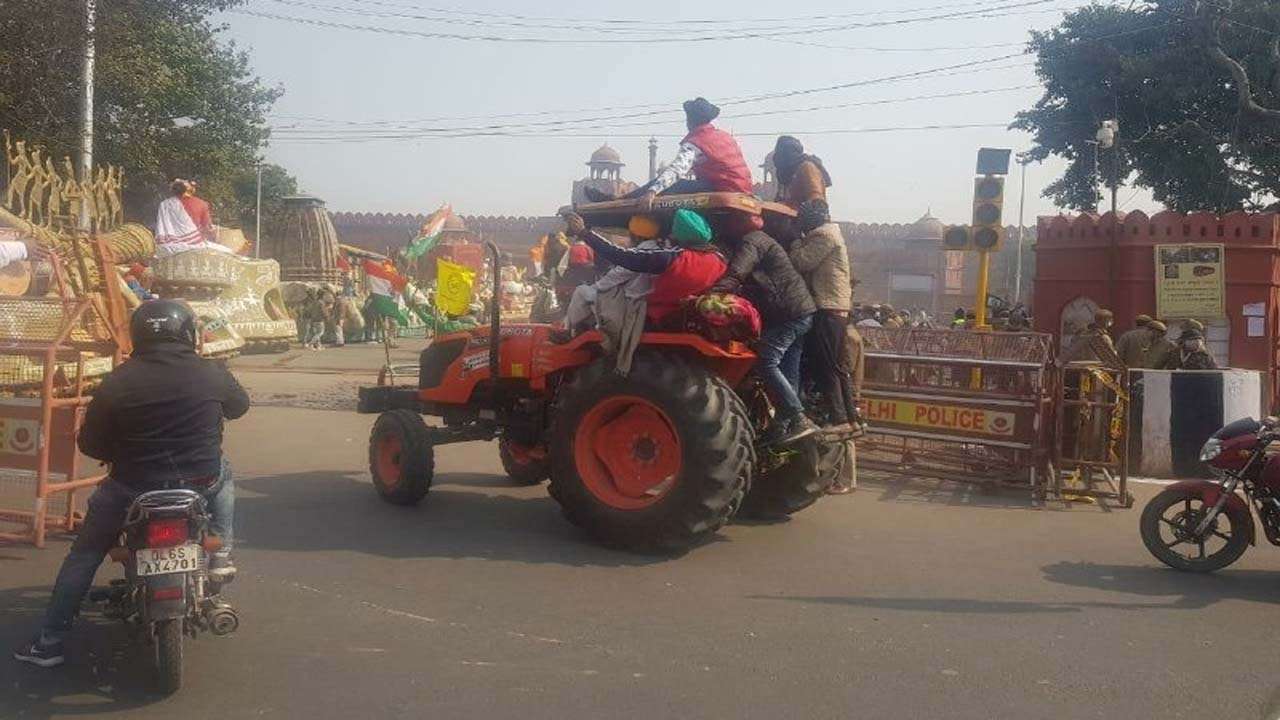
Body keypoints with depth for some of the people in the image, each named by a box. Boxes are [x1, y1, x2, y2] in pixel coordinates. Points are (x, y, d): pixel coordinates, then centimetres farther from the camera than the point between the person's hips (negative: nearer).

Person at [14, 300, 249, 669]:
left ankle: (50, 642, 23)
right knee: (222, 472, 35)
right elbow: (240, 405, 15)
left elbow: (89, 443, -1)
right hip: (201, 482, 0)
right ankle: (221, 555, 25)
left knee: (83, 555, 21)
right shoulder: (211, 373, -5)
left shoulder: (117, 382, -7)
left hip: (133, 488, 0)